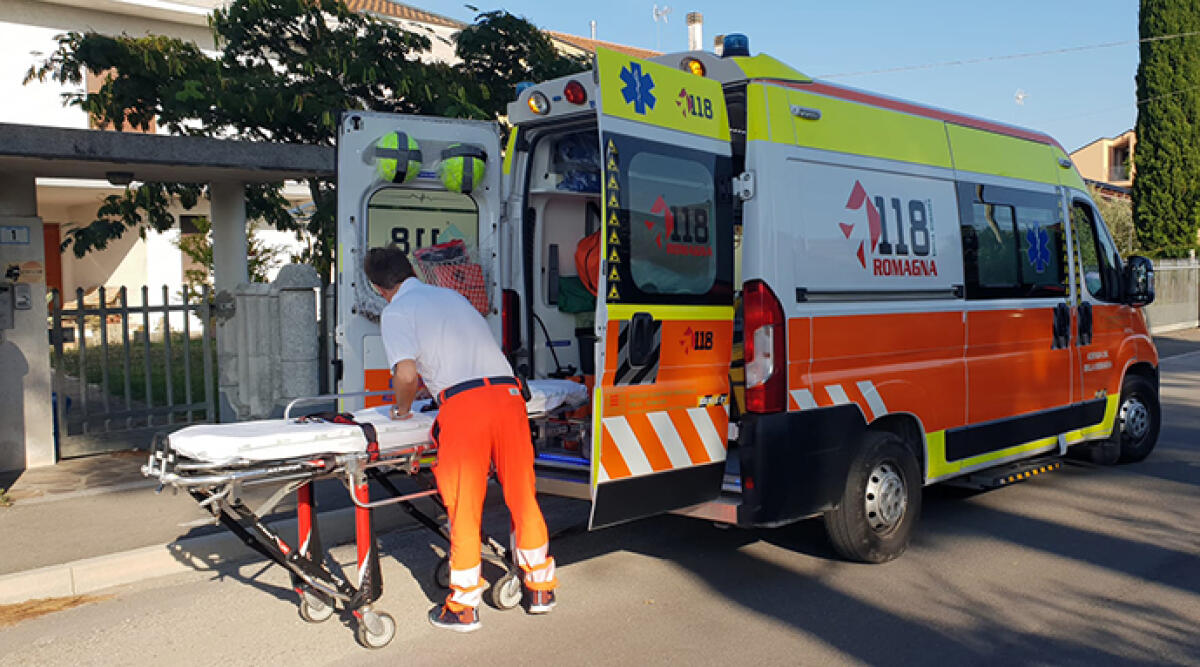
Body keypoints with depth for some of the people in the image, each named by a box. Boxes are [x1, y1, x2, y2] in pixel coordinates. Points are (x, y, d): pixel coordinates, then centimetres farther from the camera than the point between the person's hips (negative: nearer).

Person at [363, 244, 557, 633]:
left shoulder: (395, 312, 6)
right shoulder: (451, 295, 26)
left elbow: (407, 373, -10)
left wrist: (402, 408, 11)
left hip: (463, 406, -5)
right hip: (508, 393, 6)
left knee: (464, 509, 6)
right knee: (523, 498, 14)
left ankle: (463, 608, 17)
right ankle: (540, 590, 27)